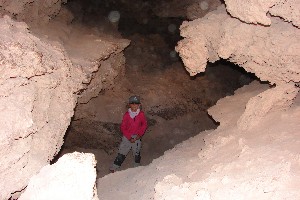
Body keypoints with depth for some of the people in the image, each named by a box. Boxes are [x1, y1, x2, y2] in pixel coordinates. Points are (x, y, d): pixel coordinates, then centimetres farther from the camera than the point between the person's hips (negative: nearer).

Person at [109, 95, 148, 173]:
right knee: (121, 152, -2)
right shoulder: (126, 115, -10)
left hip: (137, 137, 1)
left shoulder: (141, 114, -8)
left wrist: (140, 134, -7)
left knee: (137, 153, 13)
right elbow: (123, 127, -5)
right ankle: (114, 167, 7)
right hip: (127, 137, -1)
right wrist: (129, 138, -11)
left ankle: (137, 167, 30)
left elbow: (144, 125, 5)